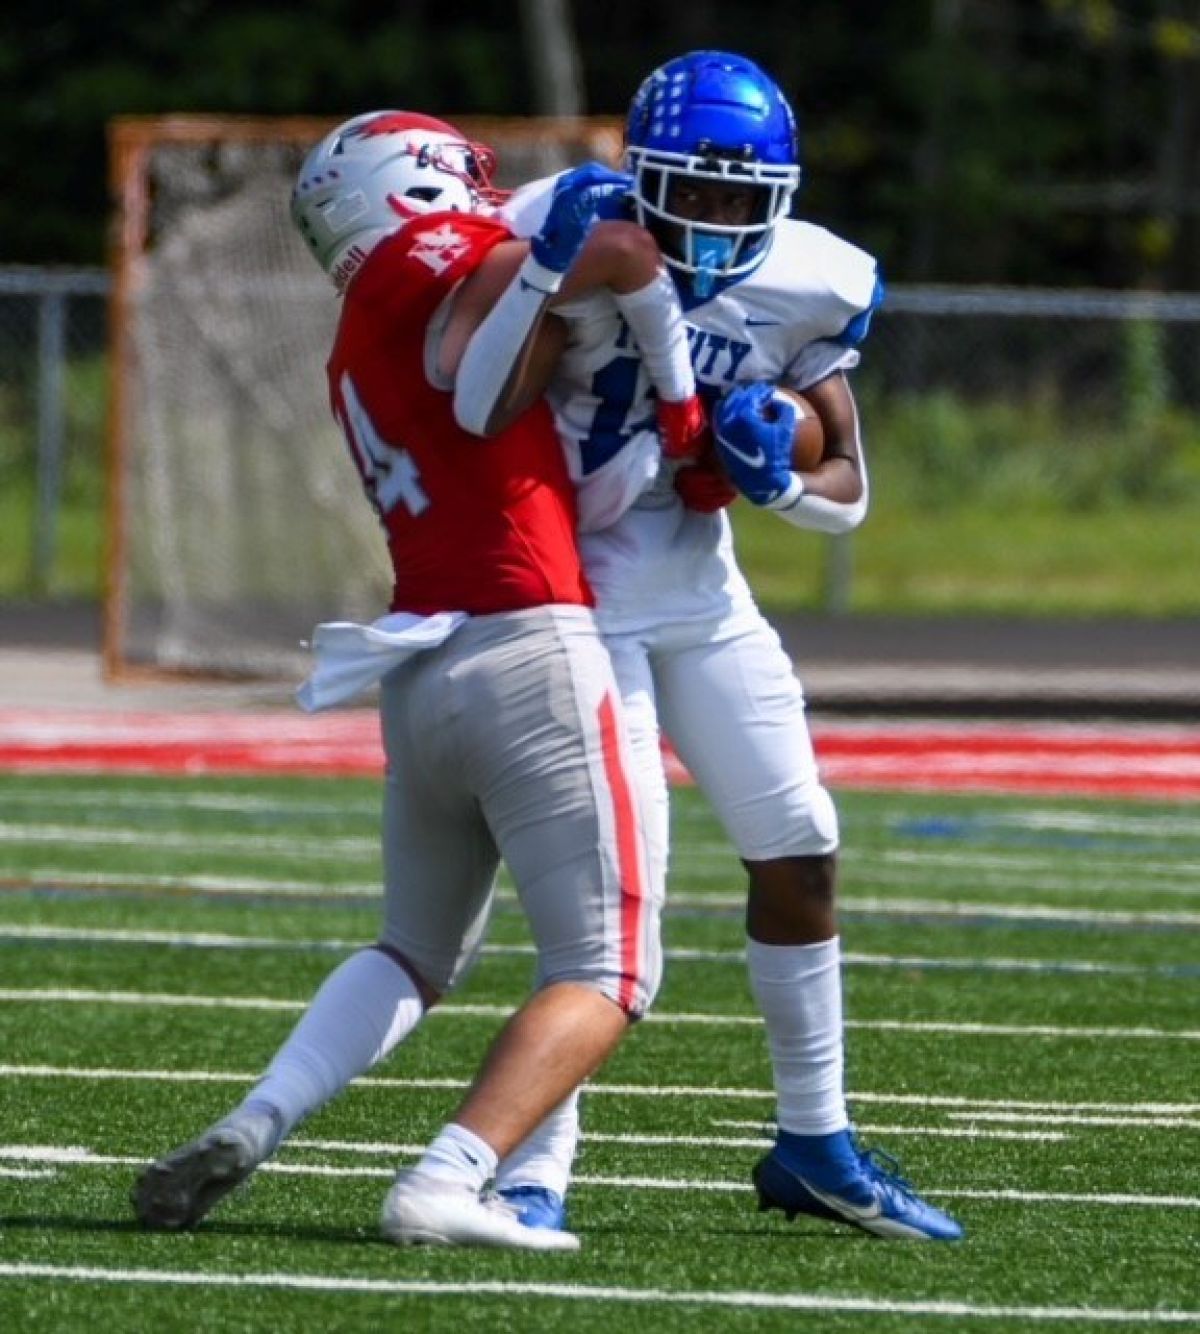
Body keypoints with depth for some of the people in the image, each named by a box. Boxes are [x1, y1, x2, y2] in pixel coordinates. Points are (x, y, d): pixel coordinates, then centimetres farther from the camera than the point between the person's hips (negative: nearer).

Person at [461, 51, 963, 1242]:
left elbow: (848, 493, 3)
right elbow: (479, 412, -30)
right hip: (580, 598, -6)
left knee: (799, 850, 9)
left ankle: (814, 1142, 24)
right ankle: (530, 1165, -5)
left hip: (706, 597, 6)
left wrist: (781, 480, -17)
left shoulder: (804, 288, -6)